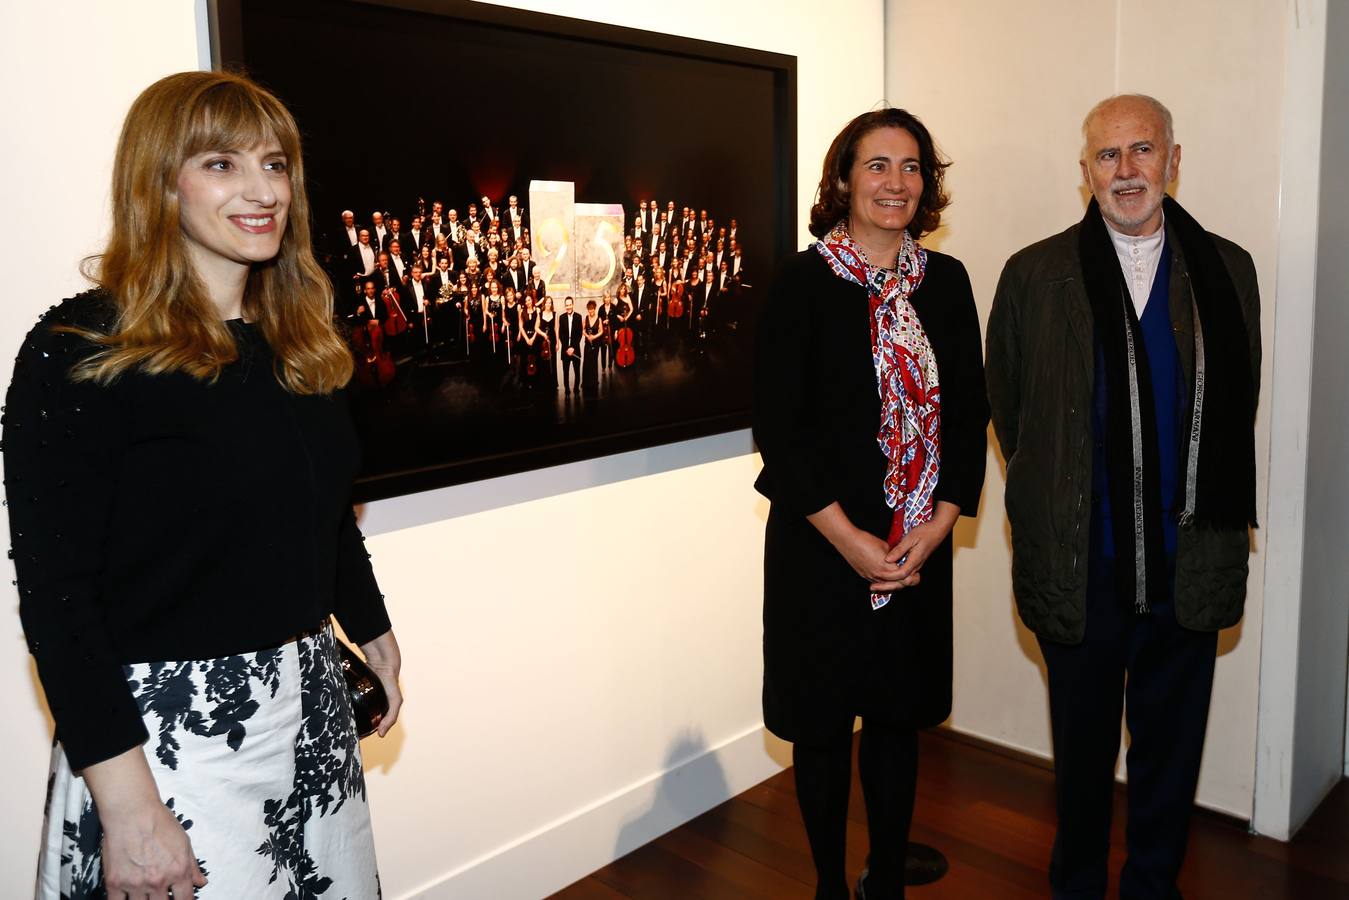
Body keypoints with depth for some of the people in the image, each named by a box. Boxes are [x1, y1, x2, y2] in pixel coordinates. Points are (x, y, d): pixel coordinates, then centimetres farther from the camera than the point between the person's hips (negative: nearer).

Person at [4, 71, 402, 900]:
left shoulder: (300, 343, 7)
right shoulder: (78, 351, -13)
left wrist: (372, 631, 22)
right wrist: (124, 800, -18)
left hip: (313, 702, 7)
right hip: (167, 726, -6)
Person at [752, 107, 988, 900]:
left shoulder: (946, 281, 4)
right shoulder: (804, 281, -8)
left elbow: (970, 412, 6)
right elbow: (777, 426, -10)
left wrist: (936, 526, -5)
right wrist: (848, 538, -13)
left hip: (921, 548, 4)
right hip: (821, 545, -3)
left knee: (898, 716, 15)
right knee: (823, 722, 10)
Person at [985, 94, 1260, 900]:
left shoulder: (1227, 271, 2)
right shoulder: (1034, 276, -4)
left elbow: (1236, 406, 10)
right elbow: (1007, 409, 5)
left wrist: (1214, 517, 8)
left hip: (1188, 569, 2)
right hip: (1080, 569, -1)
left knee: (1171, 749, 16)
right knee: (1083, 749, 15)